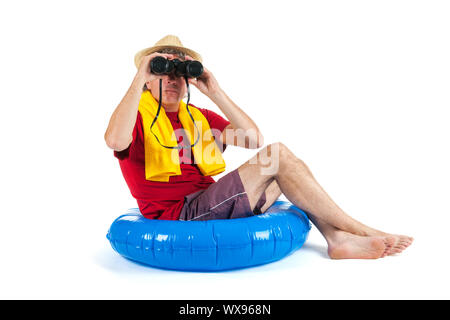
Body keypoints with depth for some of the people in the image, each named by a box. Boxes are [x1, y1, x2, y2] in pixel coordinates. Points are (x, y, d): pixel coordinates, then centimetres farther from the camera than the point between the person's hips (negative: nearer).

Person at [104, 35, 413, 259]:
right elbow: (116, 140, -25)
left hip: (209, 205, 7)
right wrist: (139, 79, -18)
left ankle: (338, 237, -10)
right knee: (278, 155, -18)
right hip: (179, 216, -7)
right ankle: (360, 230, -9)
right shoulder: (140, 114, 1)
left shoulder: (198, 116, 18)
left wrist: (215, 92, 4)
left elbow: (254, 138, 6)